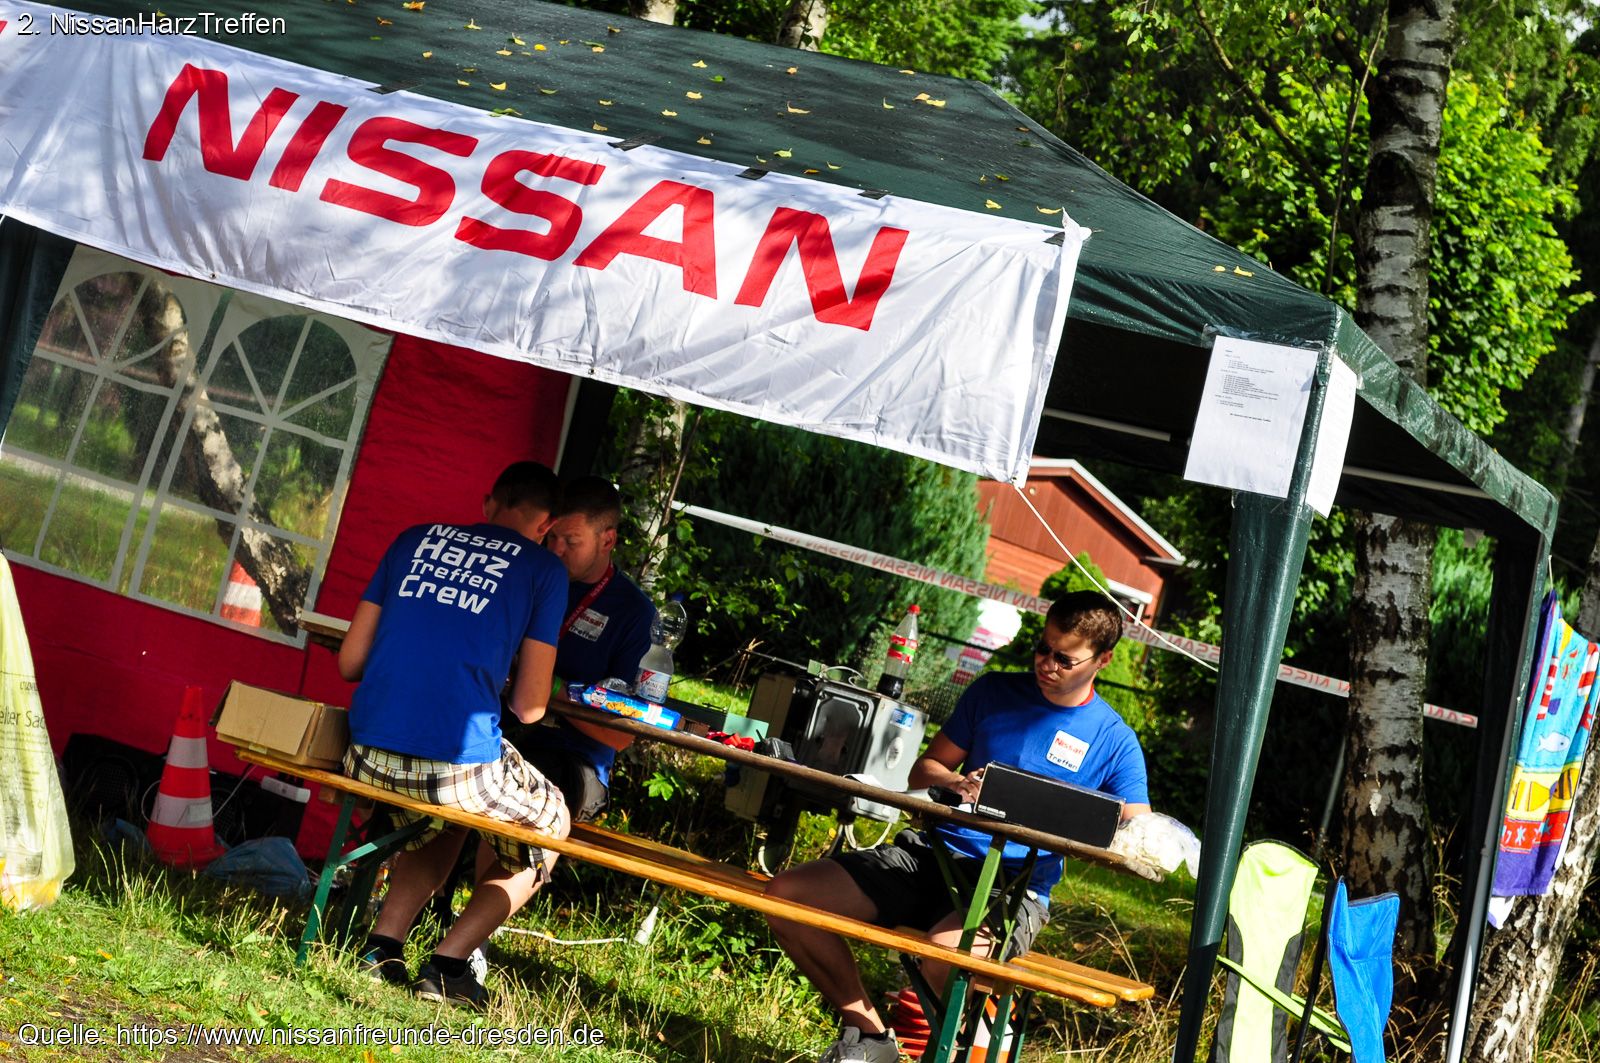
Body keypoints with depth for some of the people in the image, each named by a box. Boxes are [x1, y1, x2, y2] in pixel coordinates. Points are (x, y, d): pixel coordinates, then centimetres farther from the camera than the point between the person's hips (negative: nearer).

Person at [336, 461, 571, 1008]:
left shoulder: (415, 539, 16)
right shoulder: (542, 568, 6)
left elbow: (350, 662, 16)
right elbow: (530, 707, 5)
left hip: (367, 757, 5)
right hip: (460, 765, -5)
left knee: (444, 822, 37)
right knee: (549, 825, 25)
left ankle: (383, 942, 17)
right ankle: (448, 962, 12)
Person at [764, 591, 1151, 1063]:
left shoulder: (1114, 742, 1)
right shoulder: (995, 692, 10)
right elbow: (924, 769, 14)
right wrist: (956, 784, -10)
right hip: (933, 852, 5)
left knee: (947, 951, -40)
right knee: (786, 895, -12)